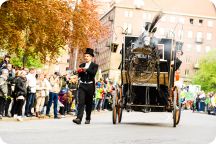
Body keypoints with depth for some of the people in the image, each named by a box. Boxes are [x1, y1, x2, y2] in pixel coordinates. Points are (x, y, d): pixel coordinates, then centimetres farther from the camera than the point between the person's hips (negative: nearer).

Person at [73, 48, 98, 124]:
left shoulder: (94, 65, 5)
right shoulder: (82, 65, 17)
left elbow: (93, 73, -13)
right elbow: (79, 75, 12)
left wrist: (86, 69, -21)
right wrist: (79, 71, -7)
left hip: (90, 86, -2)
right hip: (82, 85, 2)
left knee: (89, 103, 5)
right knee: (81, 102, -10)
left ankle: (88, 119, 16)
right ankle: (79, 118, -19)